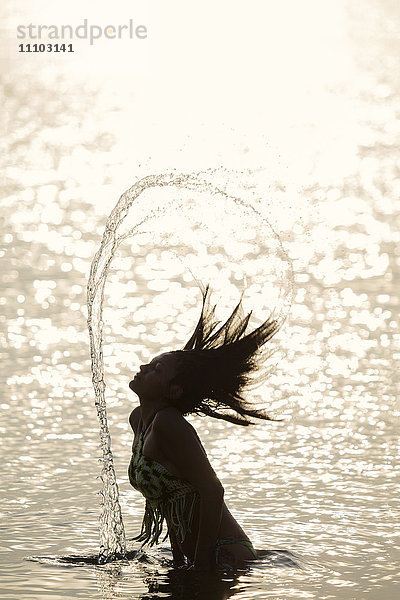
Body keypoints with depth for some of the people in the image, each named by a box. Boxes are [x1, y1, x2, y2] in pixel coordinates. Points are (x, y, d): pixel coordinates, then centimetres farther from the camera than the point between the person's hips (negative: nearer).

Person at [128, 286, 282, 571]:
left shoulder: (169, 426, -19)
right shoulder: (139, 419, 9)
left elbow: (212, 491, -23)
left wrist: (200, 566, -21)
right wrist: (180, 561, 15)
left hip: (226, 558, -9)